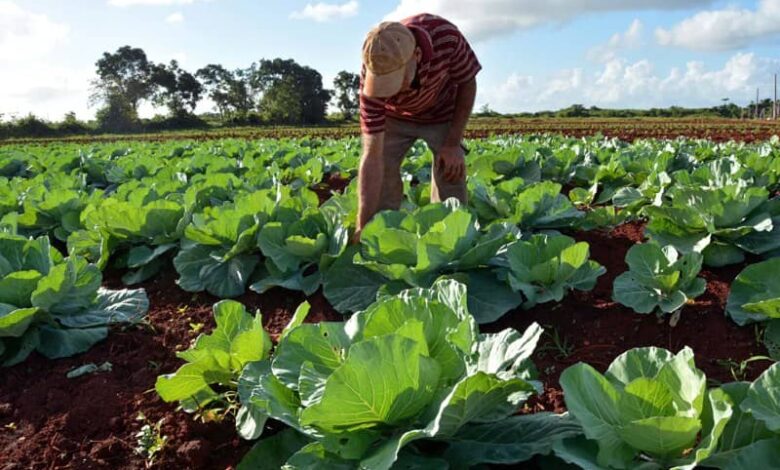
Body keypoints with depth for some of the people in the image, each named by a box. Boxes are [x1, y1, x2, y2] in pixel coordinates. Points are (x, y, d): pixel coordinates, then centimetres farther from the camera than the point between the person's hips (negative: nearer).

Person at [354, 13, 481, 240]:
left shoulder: (445, 35, -38)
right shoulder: (372, 79, -37)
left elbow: (467, 83, -17)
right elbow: (372, 157, -36)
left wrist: (454, 143, -20)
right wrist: (363, 226, -40)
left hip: (442, 114, 0)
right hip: (394, 117, 0)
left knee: (450, 177, -9)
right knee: (382, 176, -13)